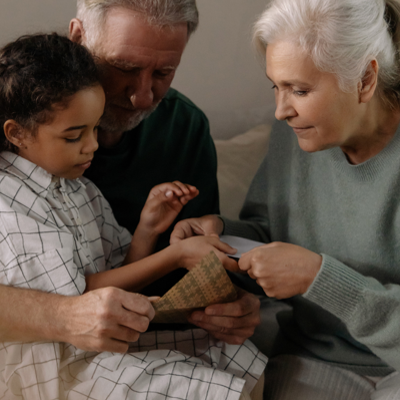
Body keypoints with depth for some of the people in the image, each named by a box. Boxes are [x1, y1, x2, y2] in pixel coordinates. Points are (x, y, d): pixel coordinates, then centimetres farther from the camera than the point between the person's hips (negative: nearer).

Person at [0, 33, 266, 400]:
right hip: (52, 365, -8)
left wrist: (147, 231, -11)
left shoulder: (78, 188, 9)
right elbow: (75, 296, -17)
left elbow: (119, 280, 9)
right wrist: (176, 255, -17)